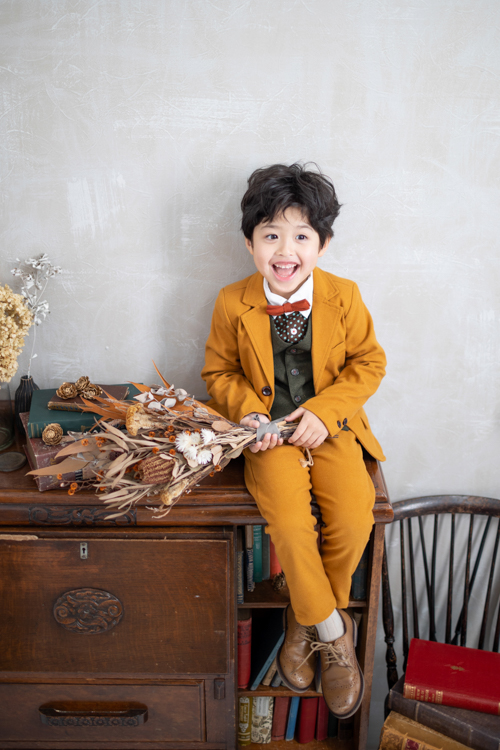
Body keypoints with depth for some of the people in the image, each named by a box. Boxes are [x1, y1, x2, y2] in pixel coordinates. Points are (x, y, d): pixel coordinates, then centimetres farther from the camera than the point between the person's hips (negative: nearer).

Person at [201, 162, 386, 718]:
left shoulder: (343, 297, -5)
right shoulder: (232, 304, -5)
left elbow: (368, 363, 2)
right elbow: (219, 371, 7)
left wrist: (326, 410, -13)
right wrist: (247, 410, -12)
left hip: (329, 427, 1)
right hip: (270, 433, -1)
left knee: (354, 518, -20)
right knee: (289, 522, -24)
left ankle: (304, 620, 8)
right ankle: (332, 632, 1)